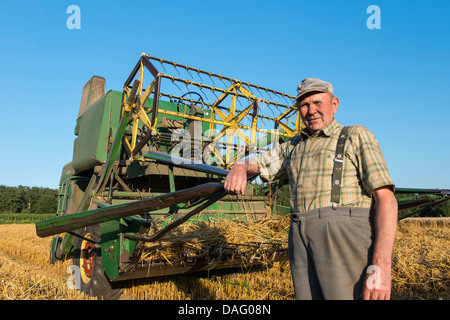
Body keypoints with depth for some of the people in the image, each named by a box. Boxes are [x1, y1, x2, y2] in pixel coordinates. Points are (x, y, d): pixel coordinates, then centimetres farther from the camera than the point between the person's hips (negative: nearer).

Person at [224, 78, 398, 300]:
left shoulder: (357, 136, 4)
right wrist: (239, 169, -4)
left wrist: (381, 266, -18)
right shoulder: (293, 147, 21)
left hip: (344, 240, -5)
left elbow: (386, 199, -6)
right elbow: (252, 164, 23)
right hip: (302, 244, 5)